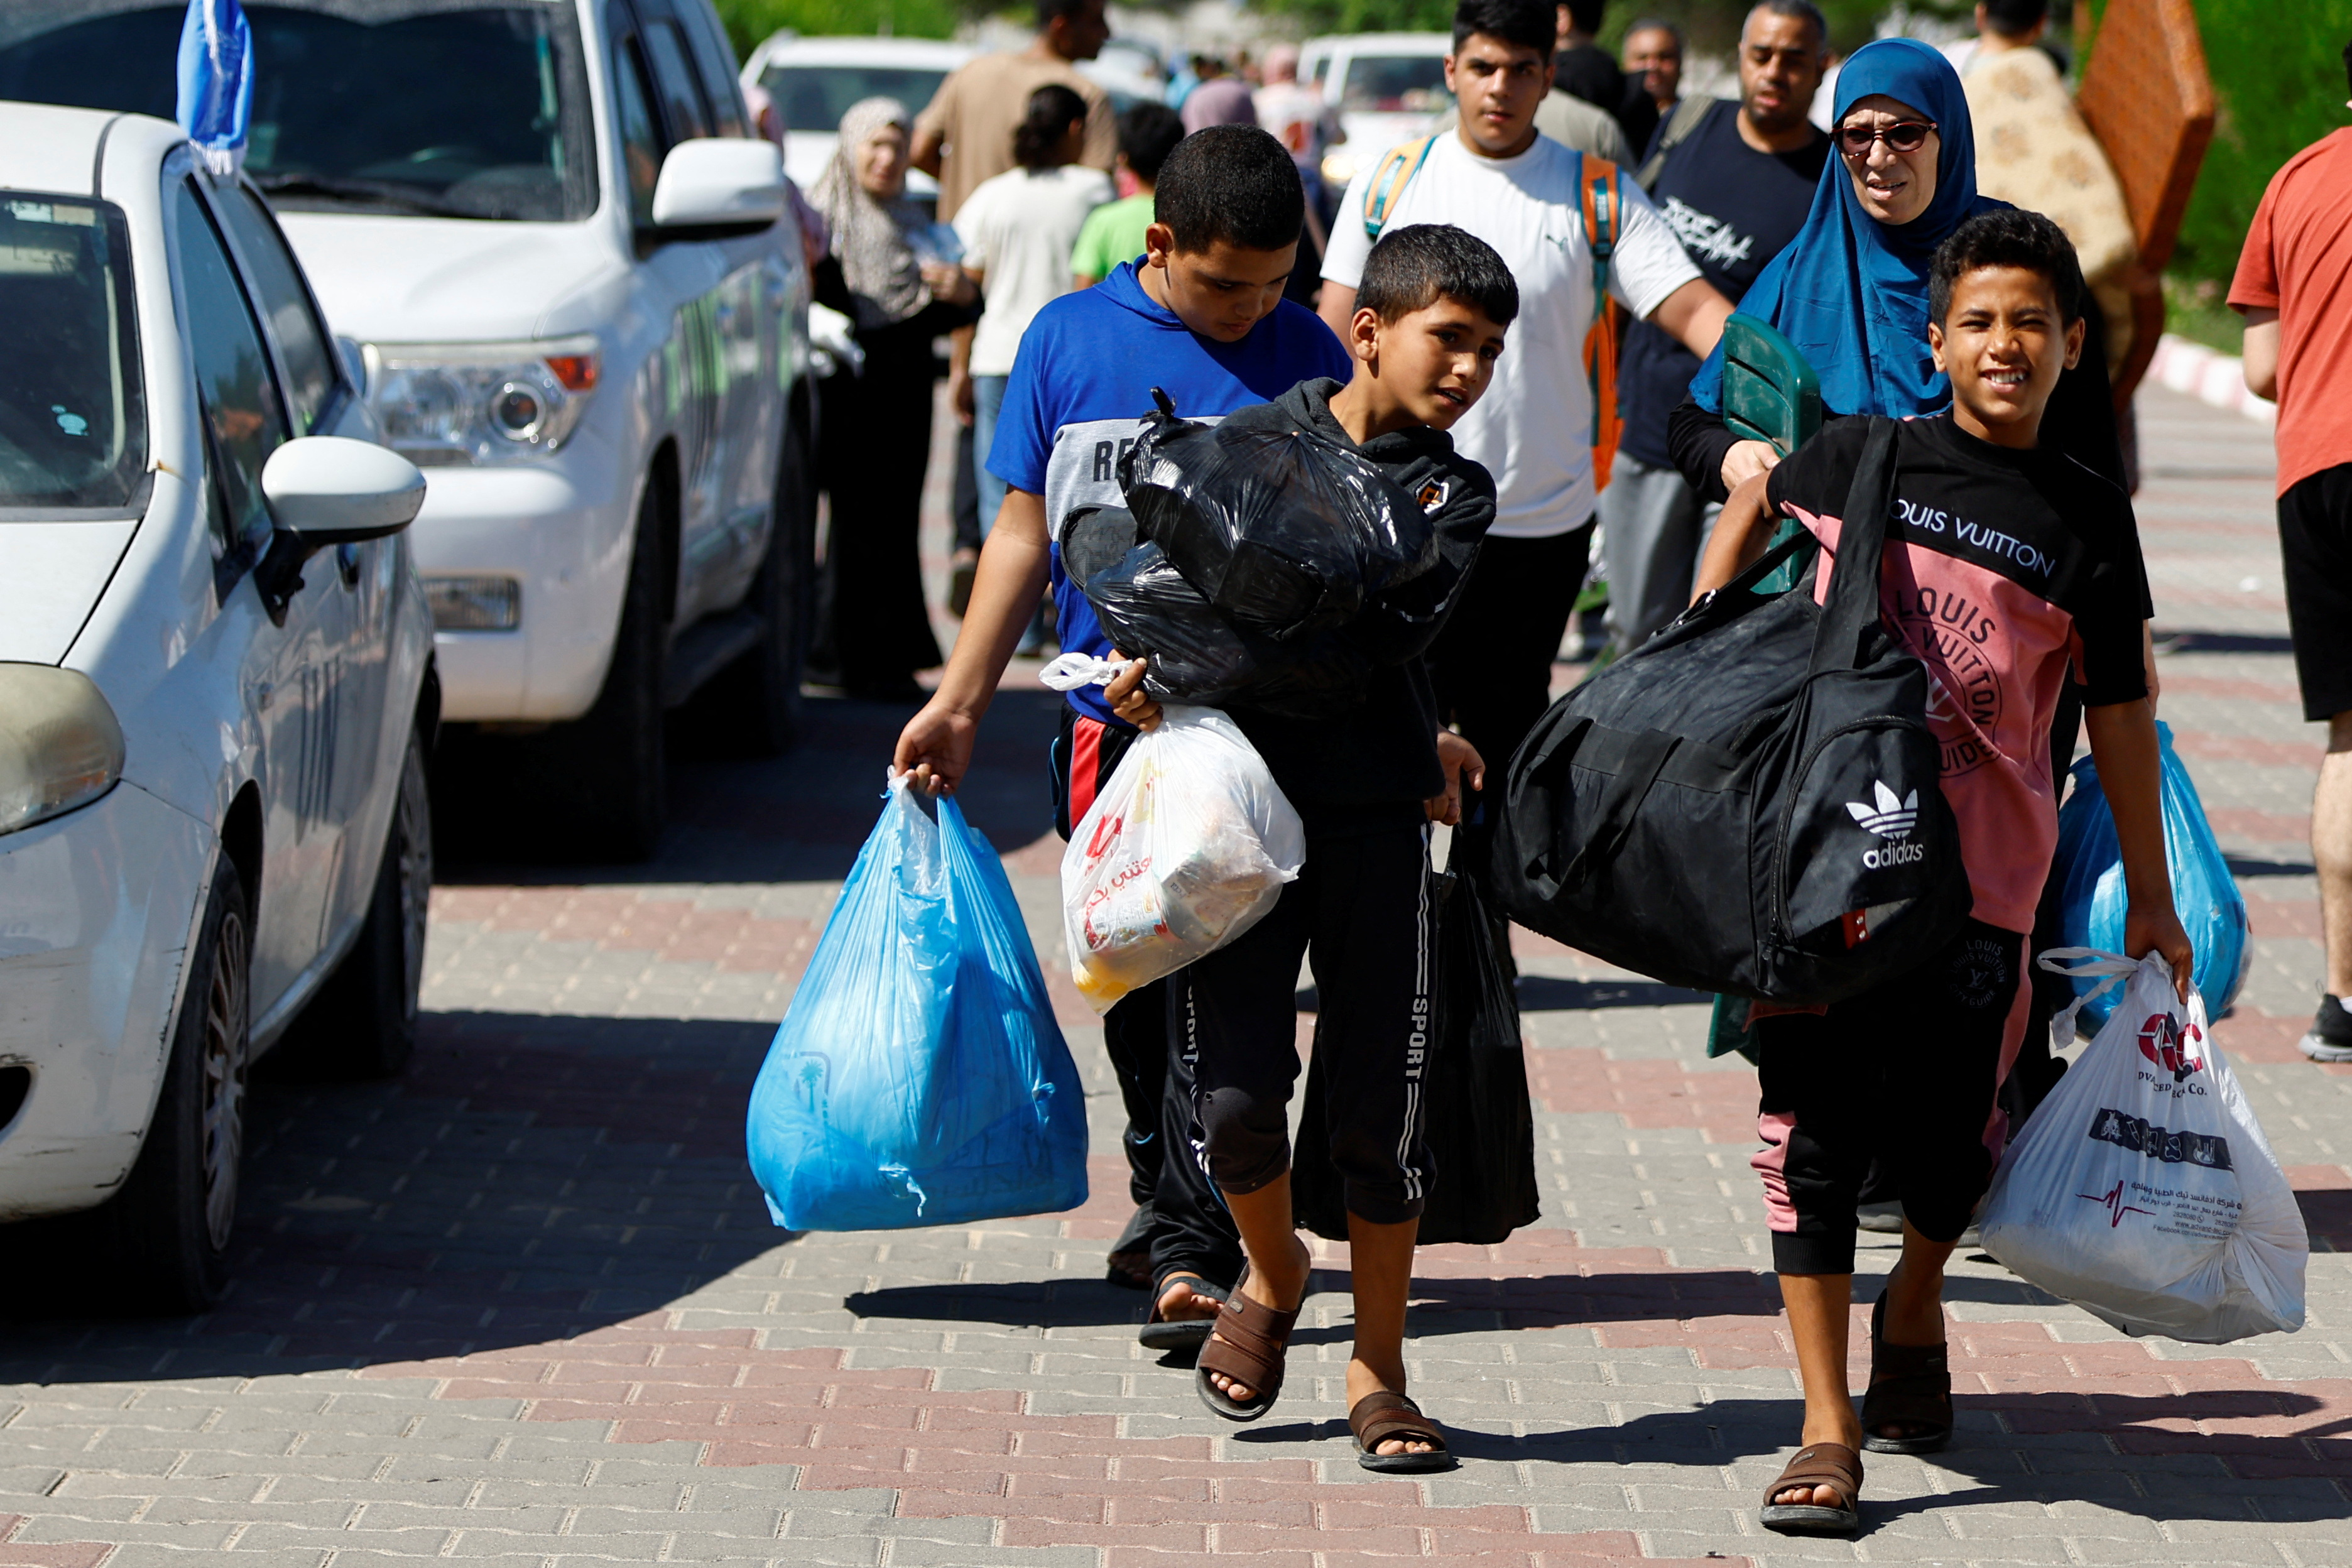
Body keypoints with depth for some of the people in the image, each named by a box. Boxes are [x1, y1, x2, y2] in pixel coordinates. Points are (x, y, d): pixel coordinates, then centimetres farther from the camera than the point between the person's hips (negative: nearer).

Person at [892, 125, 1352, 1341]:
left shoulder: (1304, 356, 1)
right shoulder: (1068, 340, 5)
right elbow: (1025, 531, 10)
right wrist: (959, 703, 9)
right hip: (1109, 718, 3)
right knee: (1132, 978, 12)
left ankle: (1191, 1249, -8)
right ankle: (1168, 1189, 30)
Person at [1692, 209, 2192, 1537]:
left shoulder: (2088, 519, 1)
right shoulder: (1862, 458, 1)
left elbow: (2121, 713, 8)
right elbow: (1758, 502, 23)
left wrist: (2150, 897, 12)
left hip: (1984, 869, 0)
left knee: (1949, 1130, 6)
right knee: (1814, 1126, -4)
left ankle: (1913, 1317, 39)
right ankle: (1828, 1431, 1)